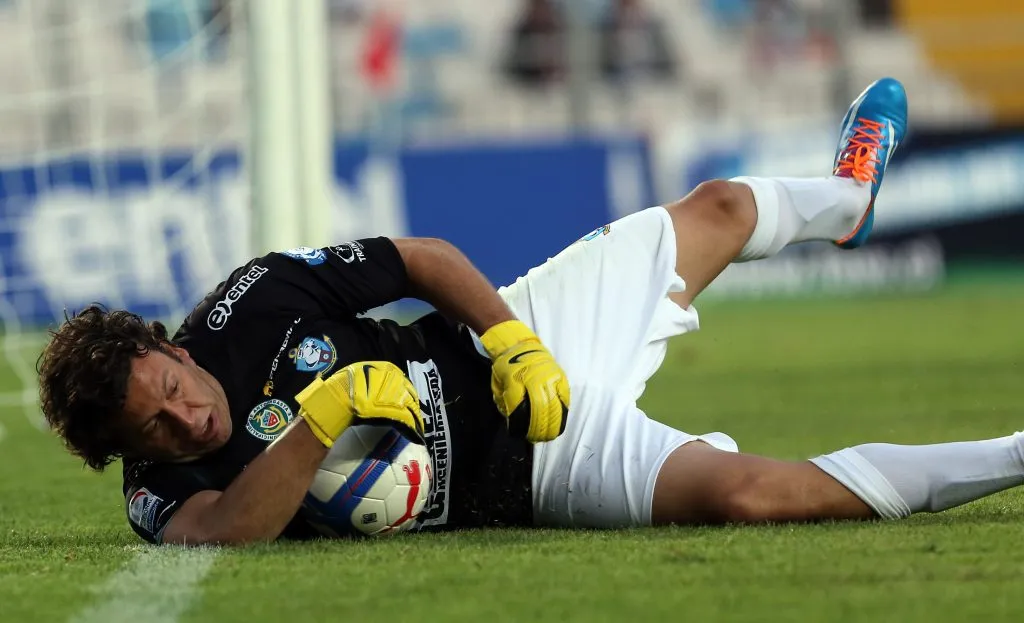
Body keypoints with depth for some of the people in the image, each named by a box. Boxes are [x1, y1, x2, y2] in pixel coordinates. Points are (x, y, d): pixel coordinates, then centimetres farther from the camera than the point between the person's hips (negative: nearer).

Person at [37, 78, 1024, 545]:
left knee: (718, 208, 19)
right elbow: (227, 531, -45)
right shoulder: (170, 490, -22)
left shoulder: (253, 300, -13)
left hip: (521, 345, 5)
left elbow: (423, 257, -4)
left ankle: (843, 199, 57)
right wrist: (320, 419, -48)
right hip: (527, 473, -5)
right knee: (741, 489, -27)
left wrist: (513, 342, -17)